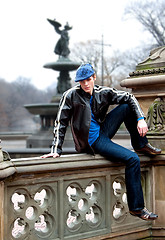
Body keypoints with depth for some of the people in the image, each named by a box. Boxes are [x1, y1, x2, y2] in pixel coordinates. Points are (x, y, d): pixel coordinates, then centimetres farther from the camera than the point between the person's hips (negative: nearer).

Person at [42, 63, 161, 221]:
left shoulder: (103, 93, 3)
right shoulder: (71, 95, -9)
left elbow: (129, 98, 7)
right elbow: (61, 124, -8)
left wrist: (141, 119, -7)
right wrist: (56, 150, -15)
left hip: (103, 131, 6)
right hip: (92, 142, -6)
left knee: (127, 106, -9)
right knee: (132, 159, -21)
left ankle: (140, 145, 6)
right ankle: (136, 208, -15)